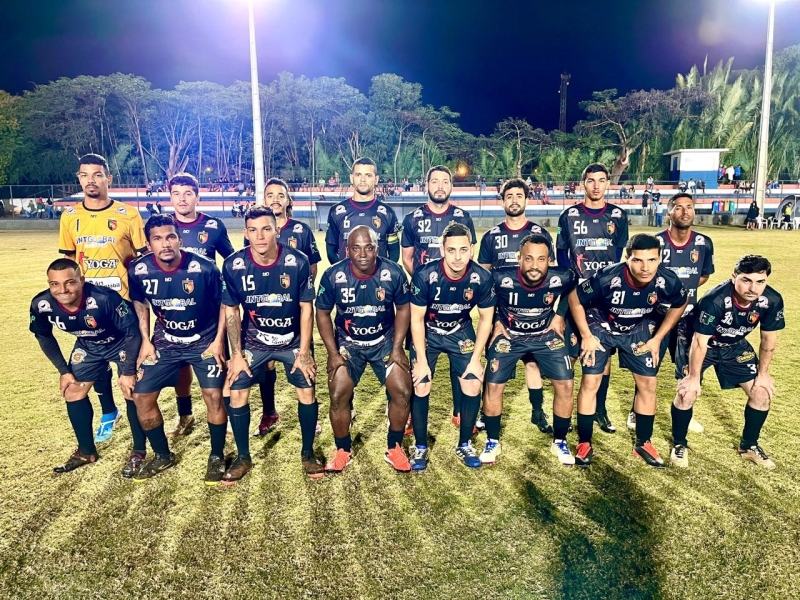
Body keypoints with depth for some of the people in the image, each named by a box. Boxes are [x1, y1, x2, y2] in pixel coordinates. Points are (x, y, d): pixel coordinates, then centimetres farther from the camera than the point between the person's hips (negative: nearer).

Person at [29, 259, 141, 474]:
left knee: (132, 393, -11)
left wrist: (128, 372, -22)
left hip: (122, 343, -5)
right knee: (73, 393, 6)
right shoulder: (41, 305, -25)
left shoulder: (105, 298, -40)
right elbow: (44, 337, -2)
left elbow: (132, 332, -26)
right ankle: (86, 452, 25)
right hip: (88, 346, 5)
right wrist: (64, 371, 0)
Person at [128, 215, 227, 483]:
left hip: (205, 340, -3)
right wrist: (146, 341, 0)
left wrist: (219, 340, -11)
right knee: (141, 397, -1)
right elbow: (140, 303, 6)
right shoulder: (139, 270, -14)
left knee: (213, 395, -14)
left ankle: (217, 457, 10)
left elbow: (223, 302, -7)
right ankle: (163, 456, 22)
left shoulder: (204, 268, -23)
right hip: (165, 341, 3)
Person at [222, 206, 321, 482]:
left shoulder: (298, 262, -20)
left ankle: (308, 453, 16)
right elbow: (231, 311, -5)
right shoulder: (233, 265, -17)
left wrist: (304, 351, -12)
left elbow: (306, 308, -11)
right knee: (237, 395, -5)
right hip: (253, 342, 1)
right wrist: (236, 354, -7)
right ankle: (243, 457, 16)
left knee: (307, 392, -6)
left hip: (293, 340, -1)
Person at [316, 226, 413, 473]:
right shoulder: (333, 276, -18)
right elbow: (322, 313, -5)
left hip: (385, 341, 0)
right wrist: (333, 353, -10)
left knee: (403, 392, -11)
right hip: (347, 342, 0)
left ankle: (394, 448, 12)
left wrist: (397, 348, -9)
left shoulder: (394, 273, -18)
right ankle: (343, 451, 13)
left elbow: (403, 309, -3)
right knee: (338, 395, -12)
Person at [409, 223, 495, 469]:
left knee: (472, 385, -7)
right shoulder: (424, 275, -29)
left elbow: (485, 319, -8)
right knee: (421, 386, -9)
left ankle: (464, 445, 13)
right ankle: (420, 447, 10)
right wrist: (421, 361, -16)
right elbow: (417, 319, -17)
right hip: (427, 332, -1)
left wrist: (475, 359, -10)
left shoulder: (482, 278, -23)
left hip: (461, 332, 2)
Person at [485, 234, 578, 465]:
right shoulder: (501, 278, -29)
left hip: (546, 335, 1)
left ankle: (559, 442, 16)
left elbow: (572, 288, 3)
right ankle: (493, 442, 14)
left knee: (565, 384, -6)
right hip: (509, 335, -1)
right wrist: (496, 321, -5)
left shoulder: (562, 278, -24)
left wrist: (559, 316, 0)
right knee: (493, 385, -7)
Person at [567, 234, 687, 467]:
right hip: (601, 327, -3)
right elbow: (574, 299, -20)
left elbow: (679, 305, -3)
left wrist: (657, 339, -3)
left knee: (648, 383, 3)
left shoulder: (668, 281, -27)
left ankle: (643, 443, 22)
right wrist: (586, 336, -16)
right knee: (590, 382, -7)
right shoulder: (606, 277, -37)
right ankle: (584, 443, 9)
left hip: (639, 330, 3)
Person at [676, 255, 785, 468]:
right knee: (687, 392, -16)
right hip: (705, 344, -5)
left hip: (735, 346, 5)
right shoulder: (713, 301, -38)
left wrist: (763, 373, 0)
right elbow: (700, 342, -27)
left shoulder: (772, 301, -23)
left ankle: (748, 446, 24)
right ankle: (679, 444, 7)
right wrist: (694, 377, -19)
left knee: (762, 392, 1)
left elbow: (769, 339, -6)